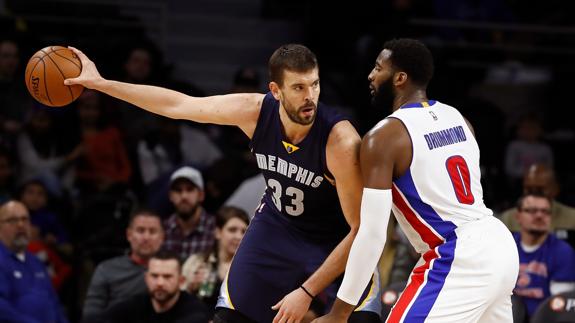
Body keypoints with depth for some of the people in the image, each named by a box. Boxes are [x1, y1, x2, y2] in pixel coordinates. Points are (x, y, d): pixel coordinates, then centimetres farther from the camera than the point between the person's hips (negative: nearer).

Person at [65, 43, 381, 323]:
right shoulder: (254, 110, -22)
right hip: (275, 223, 4)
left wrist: (307, 292, -29)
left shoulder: (342, 142, -34)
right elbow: (179, 104, -8)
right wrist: (100, 83, -6)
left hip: (338, 240, -4)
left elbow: (362, 229, -28)